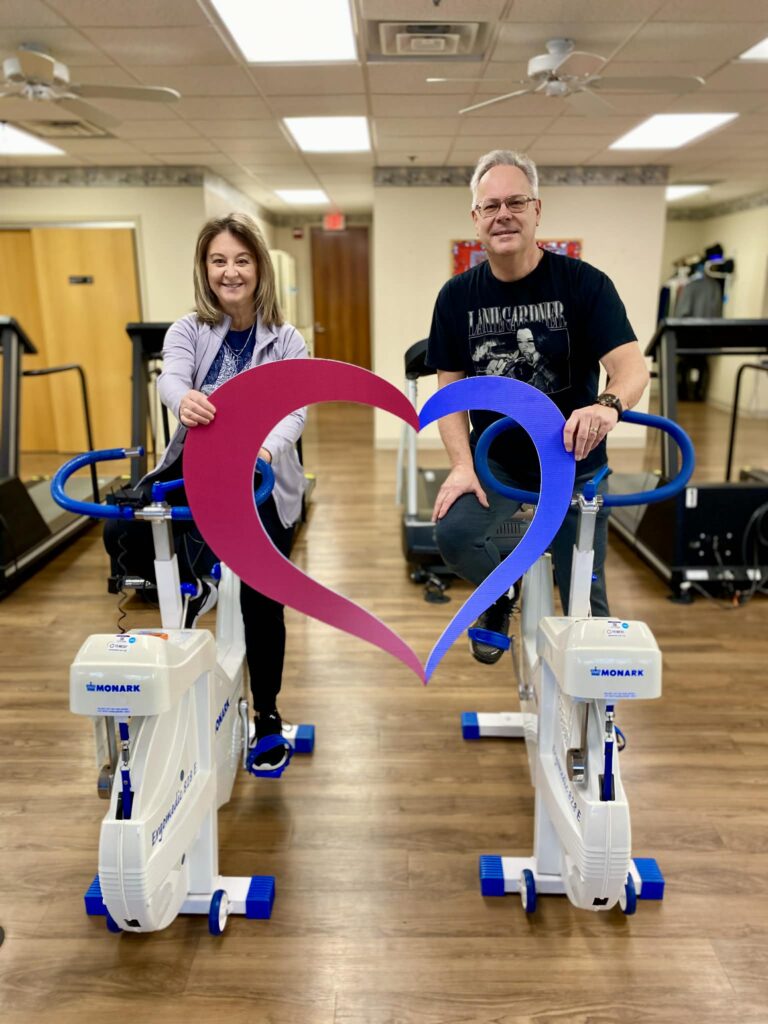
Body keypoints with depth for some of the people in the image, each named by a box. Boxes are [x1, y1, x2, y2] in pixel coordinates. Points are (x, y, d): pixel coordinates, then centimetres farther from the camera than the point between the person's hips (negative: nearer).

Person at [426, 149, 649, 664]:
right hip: (495, 459, 2)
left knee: (585, 601, 3)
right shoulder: (458, 296, -3)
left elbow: (633, 367, -22)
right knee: (453, 533, -26)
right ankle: (501, 594, 10)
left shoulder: (584, 283, -12)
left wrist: (608, 405, -45)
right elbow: (451, 388, -1)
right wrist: (462, 464, -15)